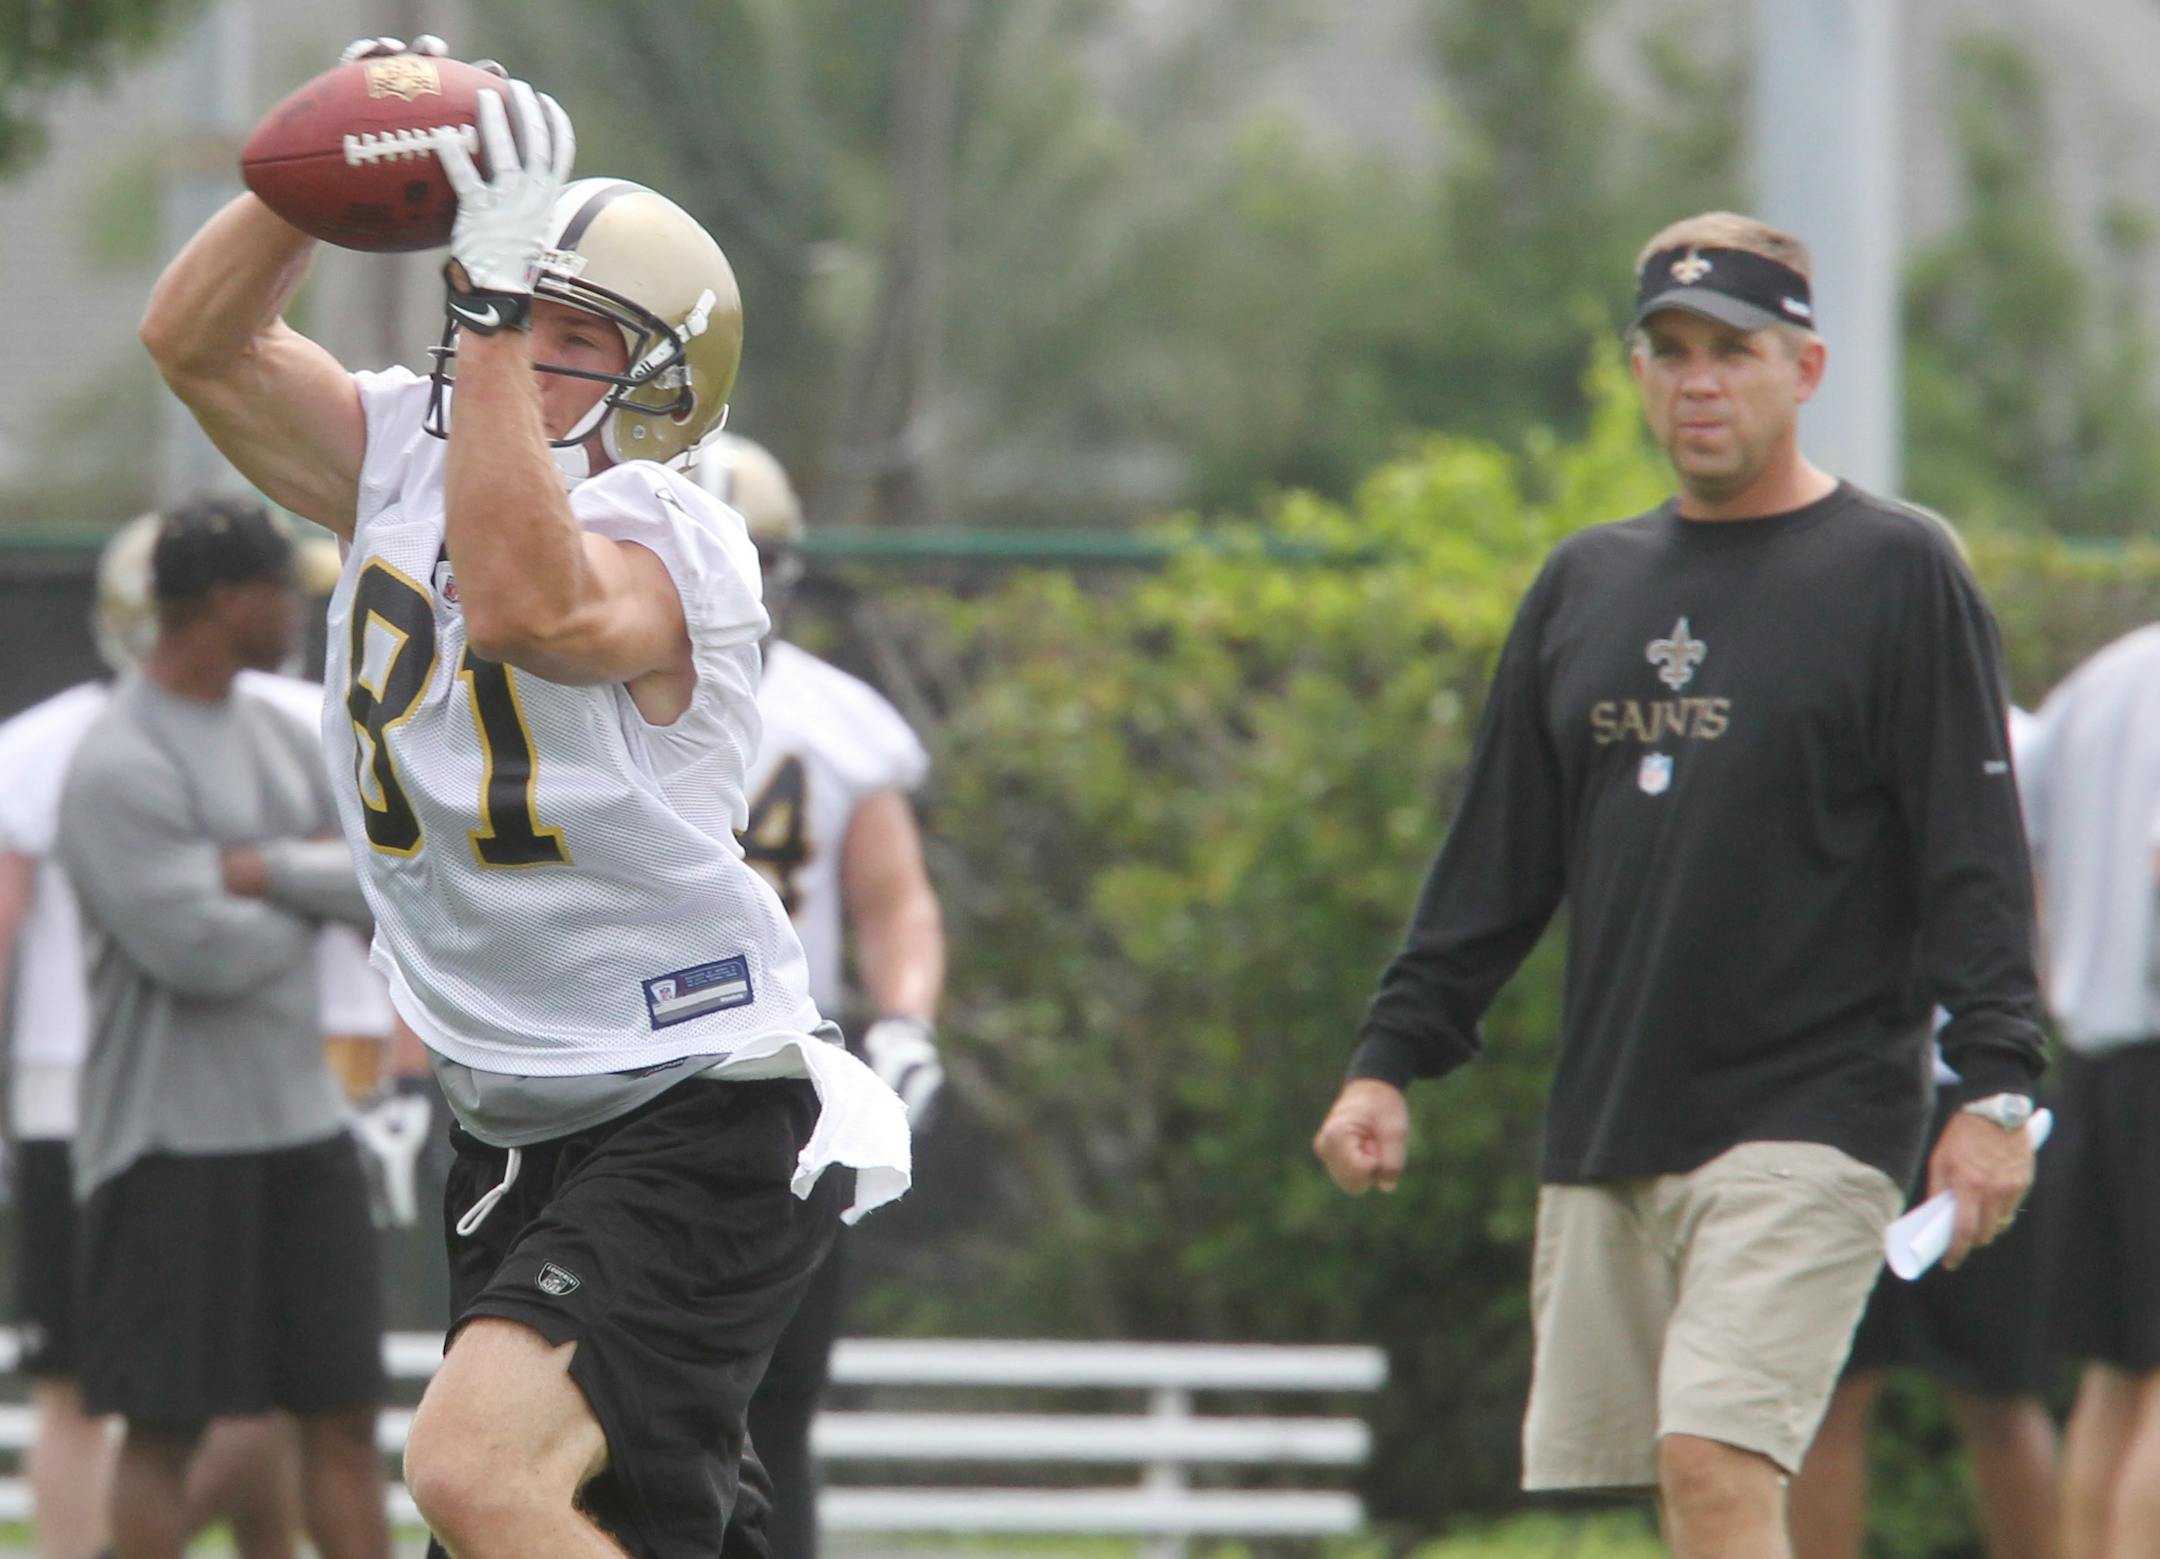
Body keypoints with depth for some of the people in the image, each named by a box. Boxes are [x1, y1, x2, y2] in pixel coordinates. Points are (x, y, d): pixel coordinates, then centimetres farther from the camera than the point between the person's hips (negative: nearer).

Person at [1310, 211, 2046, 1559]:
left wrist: (1997, 1089, -14)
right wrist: (1393, 1056, 14)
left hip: (1811, 1118, -6)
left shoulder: (1897, 571, -1)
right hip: (1603, 1133, 6)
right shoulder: (1586, 586, 15)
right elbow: (1498, 858, 20)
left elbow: (1976, 852, -6)